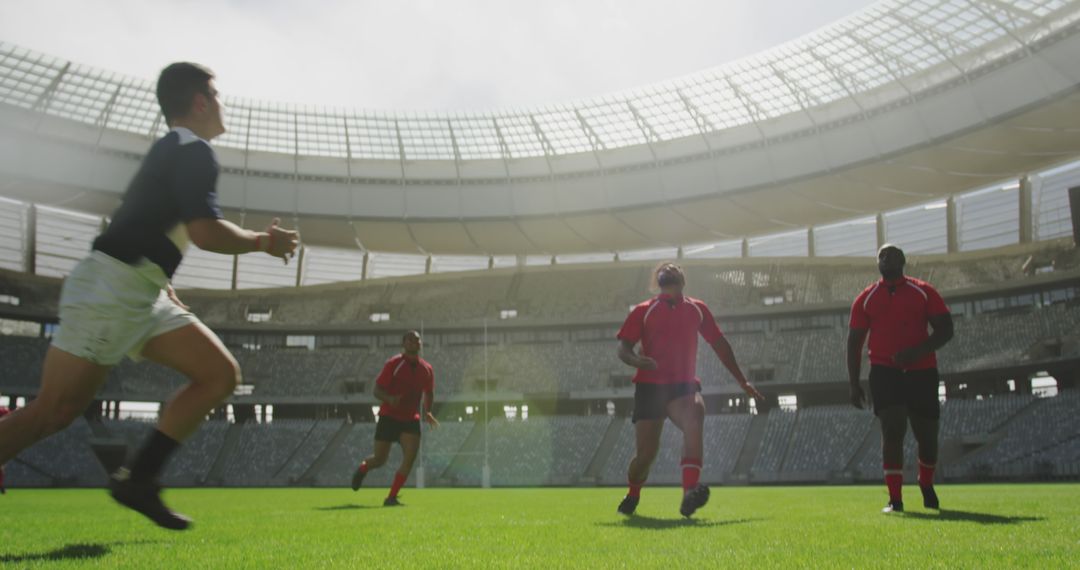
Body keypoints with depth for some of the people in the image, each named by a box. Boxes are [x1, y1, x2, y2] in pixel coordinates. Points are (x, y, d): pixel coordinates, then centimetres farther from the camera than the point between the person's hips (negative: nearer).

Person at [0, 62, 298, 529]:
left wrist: (165, 289, 26)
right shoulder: (194, 150, -8)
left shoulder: (170, 150, 22)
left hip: (141, 296, 10)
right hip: (109, 290, -10)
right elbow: (204, 231, -21)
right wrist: (264, 242, -6)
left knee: (221, 374, 2)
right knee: (52, 413, -9)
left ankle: (138, 479, 0)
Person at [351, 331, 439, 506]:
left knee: (411, 456, -16)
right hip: (388, 417, -3)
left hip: (410, 419, 3)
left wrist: (427, 413, 0)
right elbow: (377, 390, -10)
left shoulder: (427, 369, 4)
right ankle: (362, 468, 40)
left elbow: (429, 394, 18)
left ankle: (391, 498, -6)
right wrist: (389, 399, -30)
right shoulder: (393, 364, -9)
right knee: (379, 459, 2)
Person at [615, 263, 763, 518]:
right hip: (649, 385, -1)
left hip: (684, 385, 1)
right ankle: (632, 495, 30)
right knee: (646, 454, -3)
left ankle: (690, 494, -42)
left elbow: (719, 344, 19)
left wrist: (742, 381, 21)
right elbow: (623, 349, 0)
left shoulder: (697, 309, 12)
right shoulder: (643, 311, 5)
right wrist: (637, 360, -23)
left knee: (695, 419, -33)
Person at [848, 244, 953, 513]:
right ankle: (895, 499, -7)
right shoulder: (866, 299, 6)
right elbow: (854, 342, 6)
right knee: (892, 430, -13)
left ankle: (926, 484, 36)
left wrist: (917, 351, -18)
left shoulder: (924, 292, 4)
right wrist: (854, 384, -1)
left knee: (927, 435, 7)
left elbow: (945, 329, -1)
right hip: (884, 371, 0)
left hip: (921, 371, 1)